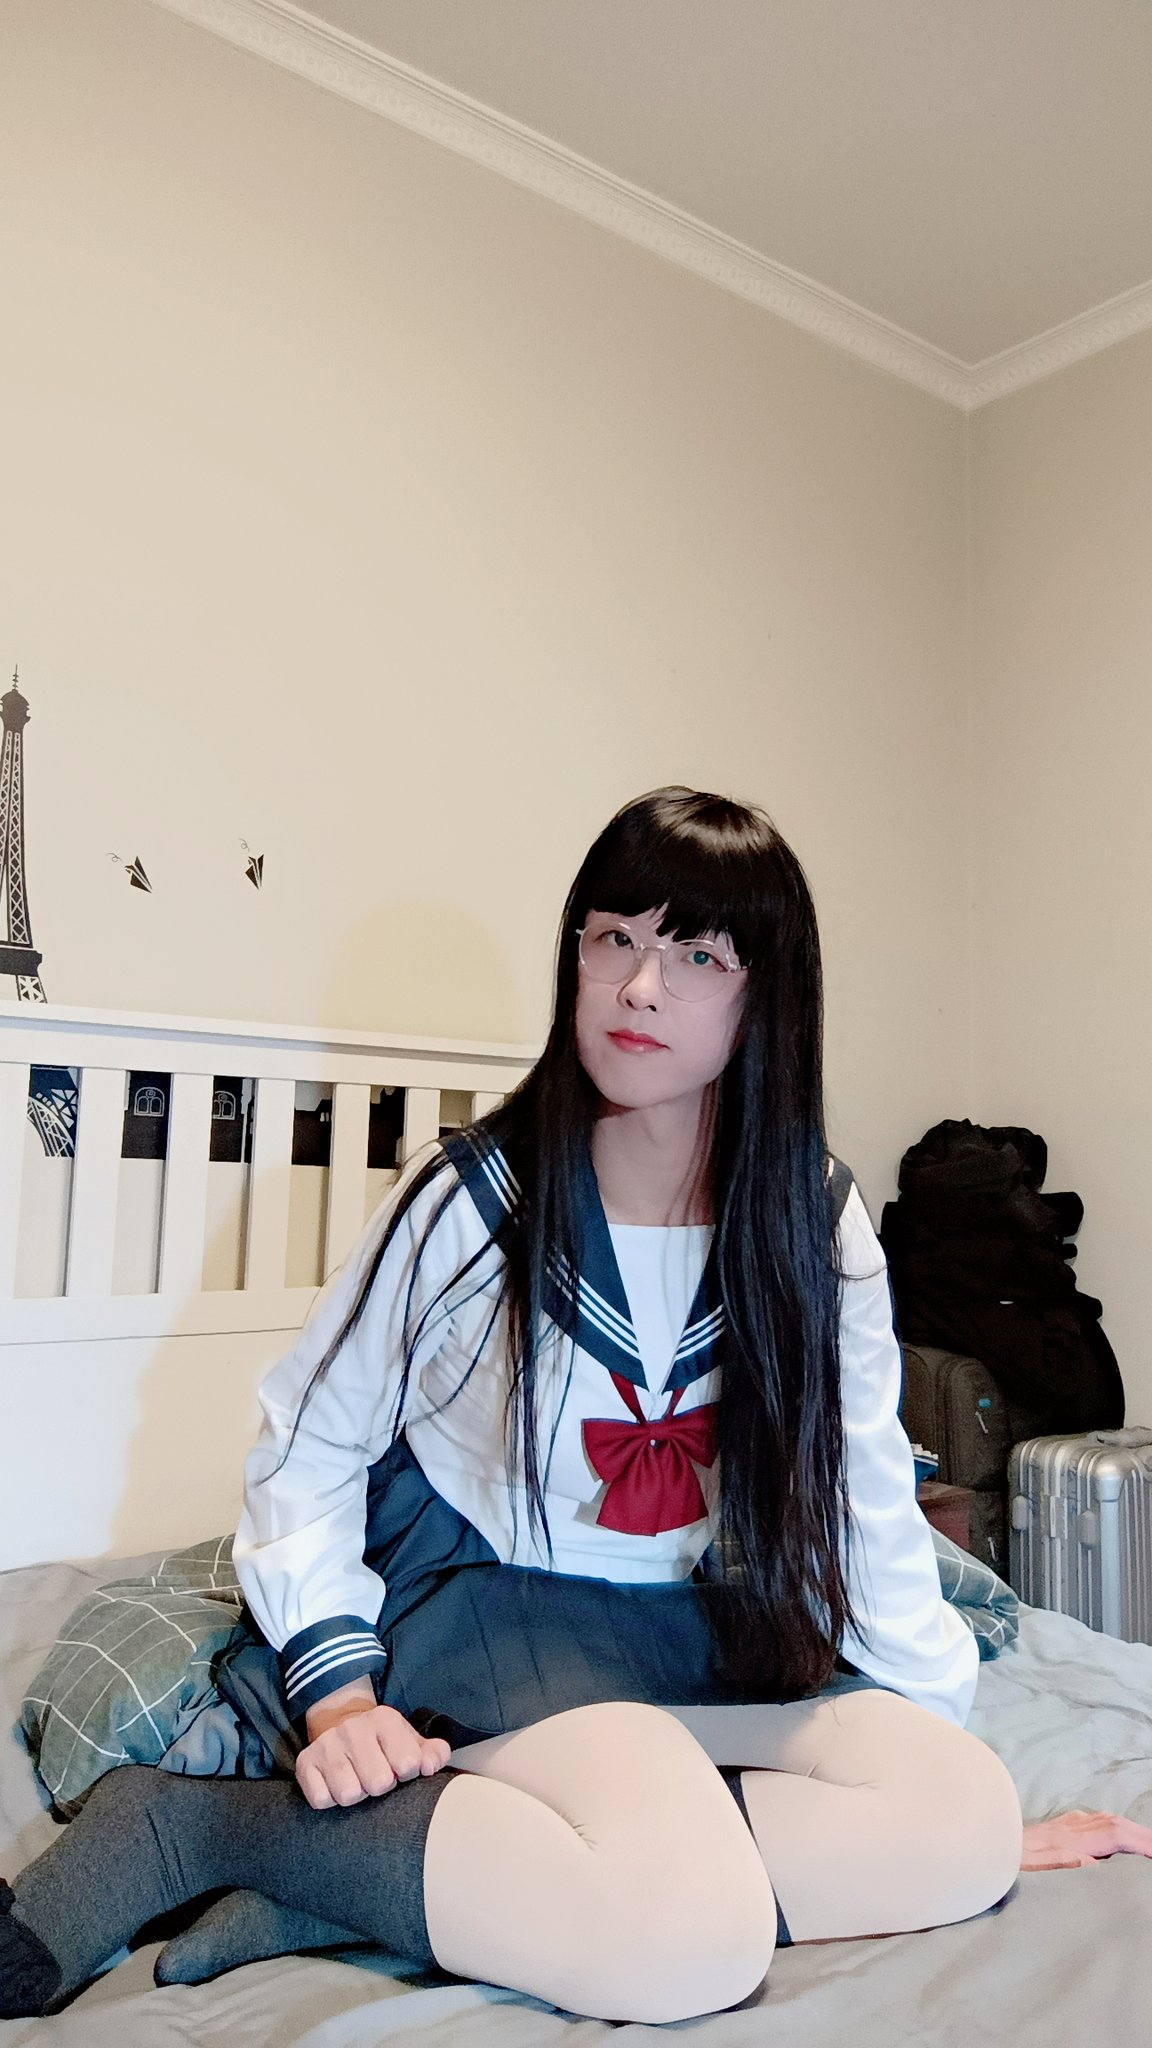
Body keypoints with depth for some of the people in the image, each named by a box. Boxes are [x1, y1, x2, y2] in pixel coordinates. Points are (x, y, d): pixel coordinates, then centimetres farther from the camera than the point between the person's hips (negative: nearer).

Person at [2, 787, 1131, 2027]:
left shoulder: (815, 1225, -4)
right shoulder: (471, 1200, -13)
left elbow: (867, 1498, 2)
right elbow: (306, 1447, -3)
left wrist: (974, 1801, 4)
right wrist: (337, 1692, -13)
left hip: (694, 1636, 6)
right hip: (483, 1606, -5)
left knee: (964, 1824, -20)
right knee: (690, 1931, -30)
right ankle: (185, 1828, -16)